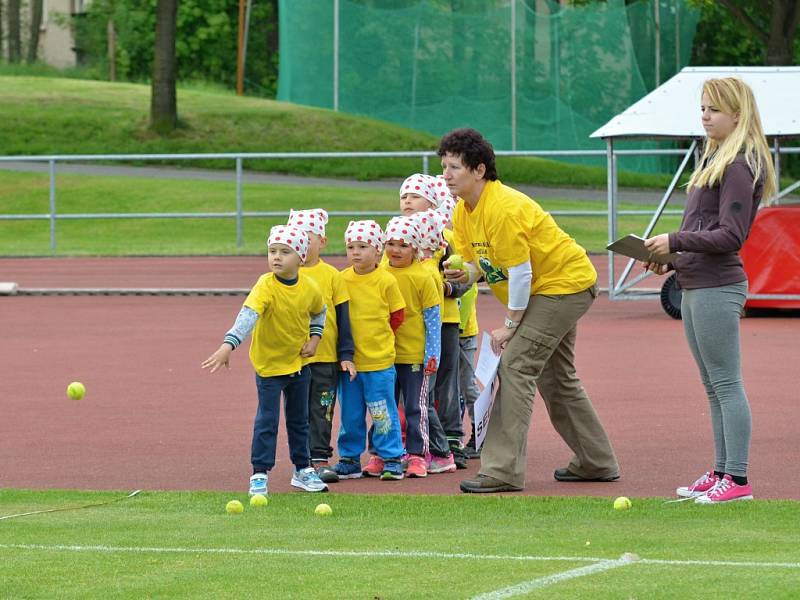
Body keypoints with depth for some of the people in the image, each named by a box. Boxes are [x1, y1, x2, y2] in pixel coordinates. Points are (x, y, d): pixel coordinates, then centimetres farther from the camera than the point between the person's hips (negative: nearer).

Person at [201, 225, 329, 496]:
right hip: (269, 363, -4)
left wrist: (315, 338, -2)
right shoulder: (266, 286, -25)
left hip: (298, 362, 5)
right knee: (267, 420, -3)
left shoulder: (310, 288, -10)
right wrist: (228, 346, -54)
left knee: (299, 419, 16)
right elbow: (248, 316, -40)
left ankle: (303, 470, 30)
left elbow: (319, 312, 14)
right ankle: (260, 475, 7)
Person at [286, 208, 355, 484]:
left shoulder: (332, 275, 1)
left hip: (326, 357, 0)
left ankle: (320, 459, 8)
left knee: (322, 410, 3)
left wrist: (346, 354, 1)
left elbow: (343, 317, 4)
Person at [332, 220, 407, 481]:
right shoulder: (341, 280, 0)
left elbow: (397, 315, 4)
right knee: (351, 414, 11)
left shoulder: (386, 281, -6)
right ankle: (349, 458, 21)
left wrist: (377, 334, 2)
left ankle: (391, 458, 11)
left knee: (383, 413, 2)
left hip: (379, 361, -3)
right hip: (348, 359, 3)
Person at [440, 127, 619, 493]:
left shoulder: (503, 209, -27)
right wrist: (465, 274, -16)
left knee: (515, 365, -17)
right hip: (551, 289, 11)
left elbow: (521, 273, -24)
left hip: (564, 284, -11)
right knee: (555, 377, 19)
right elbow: (480, 263, 8)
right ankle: (596, 462, 31)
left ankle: (503, 471, -20)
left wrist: (510, 326, -16)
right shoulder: (463, 212, 2)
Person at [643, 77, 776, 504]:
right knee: (713, 387, 14)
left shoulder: (739, 166, -13)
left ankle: (737, 479, -6)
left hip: (717, 288, -10)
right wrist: (671, 260, 10)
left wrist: (676, 242, -16)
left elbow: (731, 235, -19)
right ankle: (721, 472, 20)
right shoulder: (714, 159, 16)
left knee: (726, 384, -8)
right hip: (695, 287, 10)